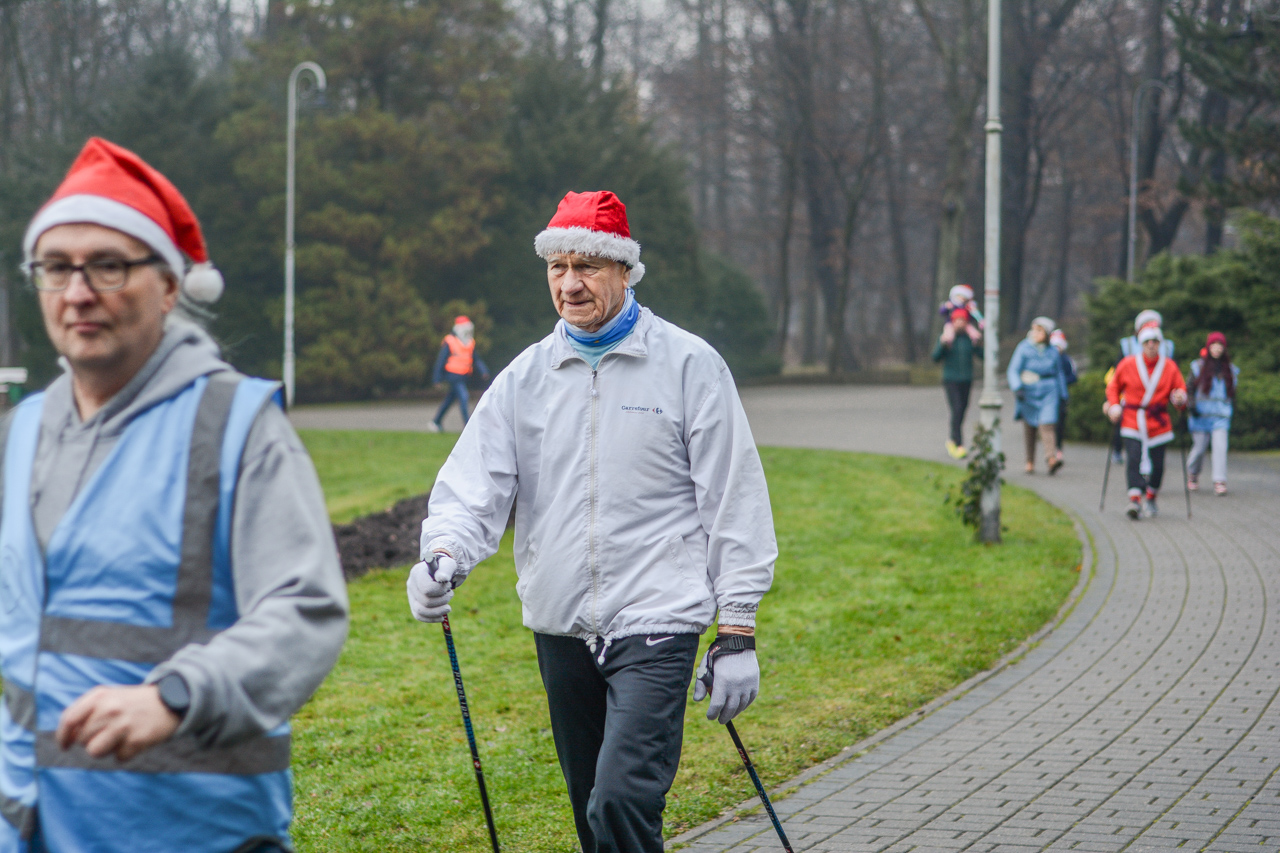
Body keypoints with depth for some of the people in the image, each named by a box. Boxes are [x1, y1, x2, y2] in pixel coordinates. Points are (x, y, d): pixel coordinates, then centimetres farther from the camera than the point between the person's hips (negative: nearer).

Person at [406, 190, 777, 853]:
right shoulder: (526, 376, 8)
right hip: (560, 630, 5)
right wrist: (444, 556, -20)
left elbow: (734, 500, -1)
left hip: (656, 626, -5)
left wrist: (737, 634, -4)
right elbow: (473, 484, 2)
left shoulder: (689, 365, -2)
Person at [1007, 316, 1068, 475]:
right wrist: (1017, 388, -20)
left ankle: (1052, 458, -30)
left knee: (1047, 423, -17)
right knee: (1029, 427, 7)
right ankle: (1030, 462, 20)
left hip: (1049, 392, 0)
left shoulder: (1052, 351, 8)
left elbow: (1059, 373, 19)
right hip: (1029, 391, 0)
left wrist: (1062, 395, 19)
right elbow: (1013, 370, -5)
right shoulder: (1024, 348, -1)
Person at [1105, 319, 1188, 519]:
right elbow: (1113, 386, 12)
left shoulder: (1169, 367, 3)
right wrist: (1114, 405, -3)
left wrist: (1180, 398, -18)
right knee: (1134, 459, -16)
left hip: (1158, 423, 1)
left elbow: (1180, 390, 5)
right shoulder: (1128, 364, 1)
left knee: (1157, 463, 4)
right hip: (1132, 422, -1)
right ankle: (1135, 500, -21)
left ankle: (1151, 499, 26)